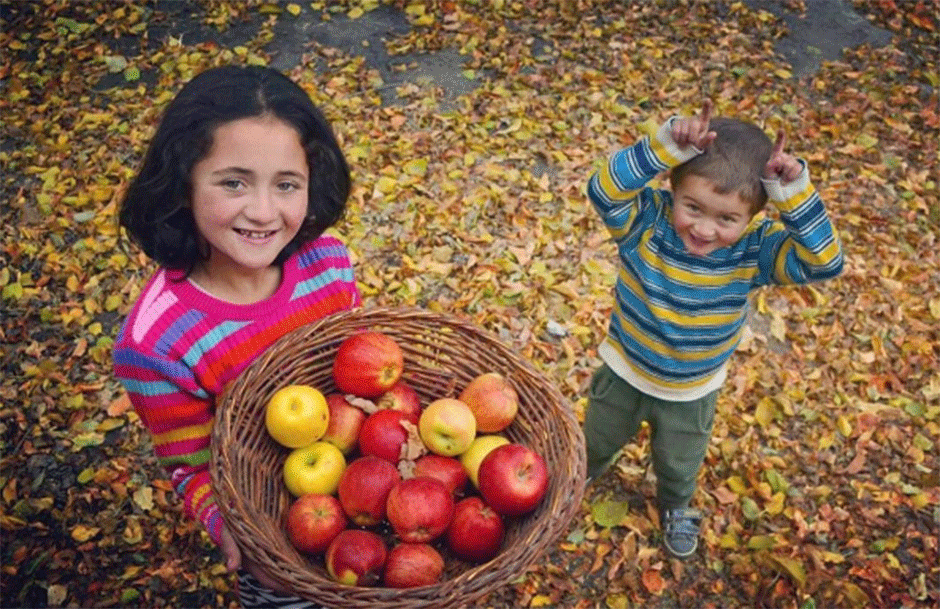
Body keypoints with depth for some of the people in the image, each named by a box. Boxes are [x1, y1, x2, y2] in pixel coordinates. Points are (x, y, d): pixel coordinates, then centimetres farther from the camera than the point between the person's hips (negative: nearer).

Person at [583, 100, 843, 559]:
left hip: (693, 393, 1)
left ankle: (675, 508, 66)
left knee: (679, 466, 31)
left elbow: (824, 261, -38)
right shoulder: (646, 221, -31)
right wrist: (665, 147, -59)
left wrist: (793, 193, -48)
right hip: (623, 374, -1)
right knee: (596, 442, 30)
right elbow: (603, 190, -49)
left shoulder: (754, 248, -27)